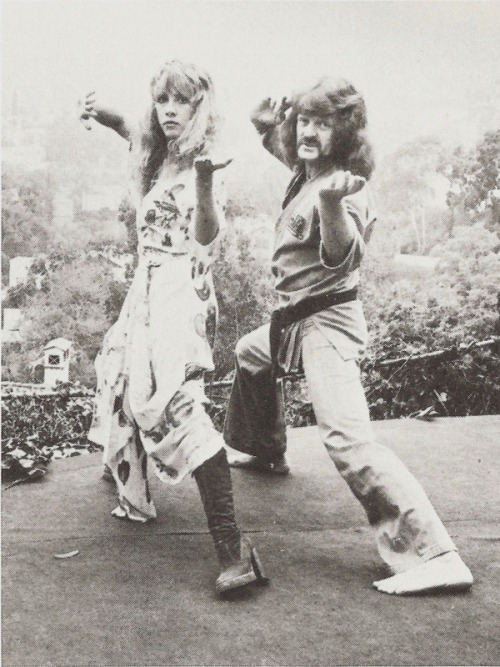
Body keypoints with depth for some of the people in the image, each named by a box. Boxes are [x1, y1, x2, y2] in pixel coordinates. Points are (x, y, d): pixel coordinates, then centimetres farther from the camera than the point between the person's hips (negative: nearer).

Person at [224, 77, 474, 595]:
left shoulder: (341, 187, -17)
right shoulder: (307, 174, 9)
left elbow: (341, 257, -34)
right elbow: (298, 154, 35)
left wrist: (333, 203, -51)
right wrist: (269, 128, 18)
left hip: (327, 322, -10)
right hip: (296, 318, 10)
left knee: (346, 436, -23)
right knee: (250, 354, 33)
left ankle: (433, 556, -24)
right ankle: (262, 453, 52)